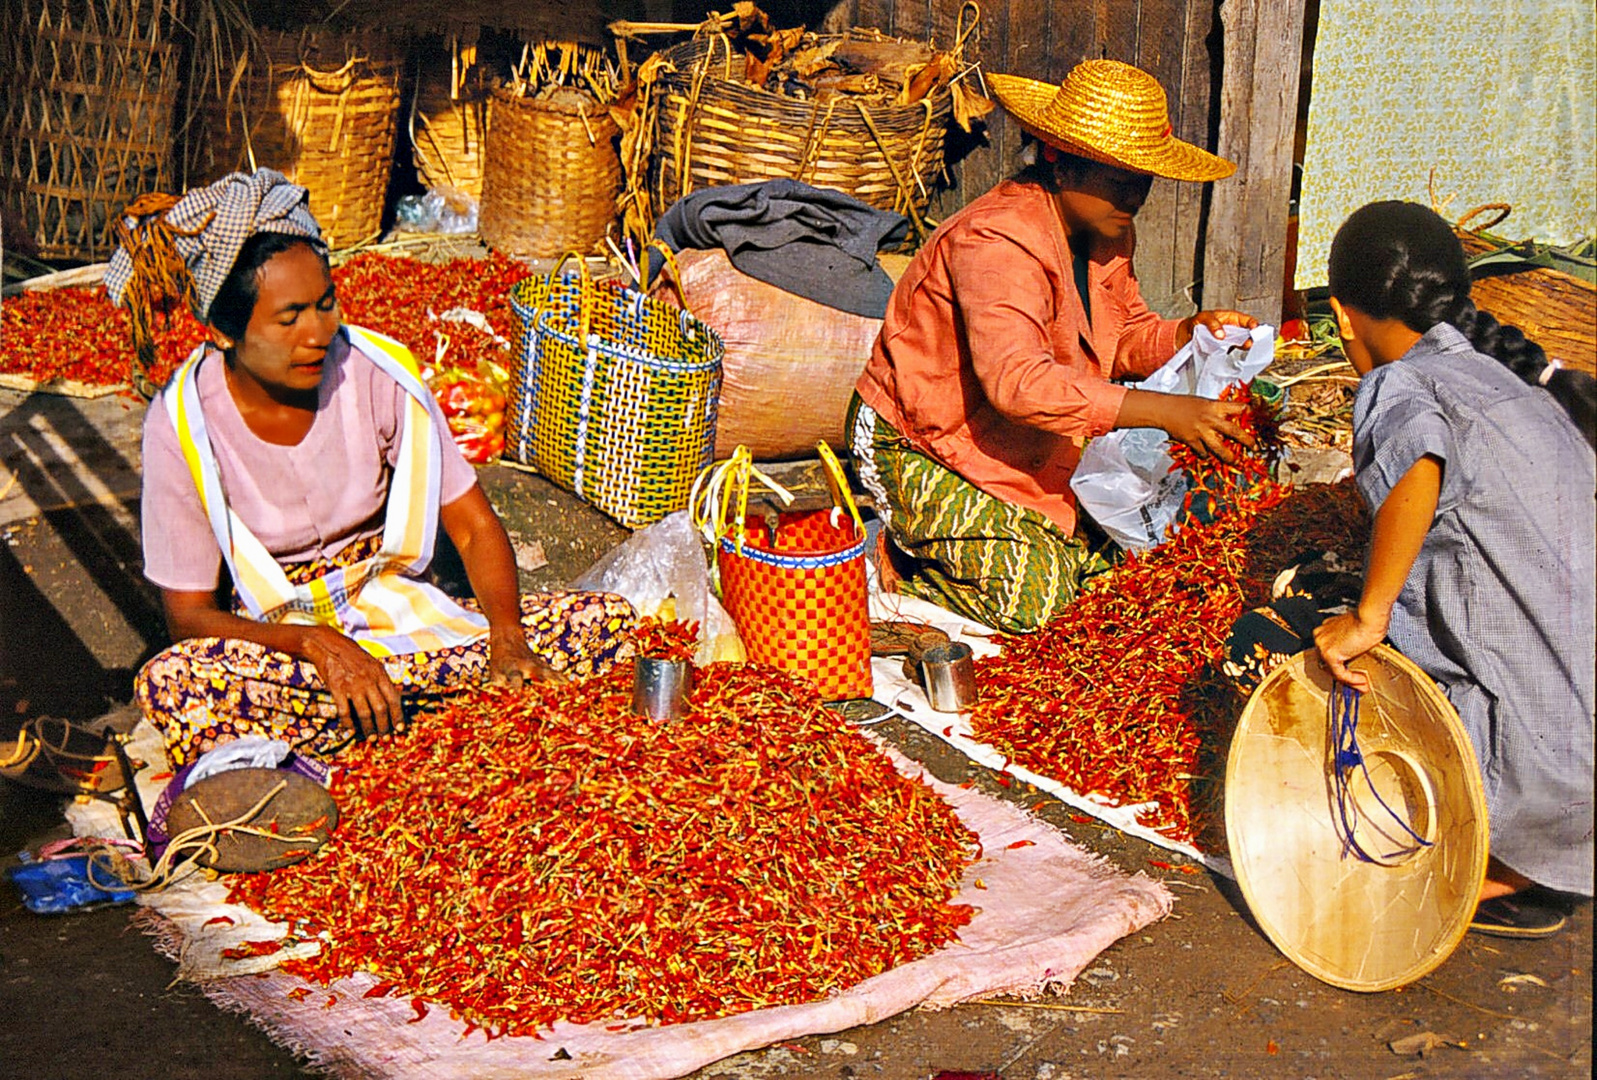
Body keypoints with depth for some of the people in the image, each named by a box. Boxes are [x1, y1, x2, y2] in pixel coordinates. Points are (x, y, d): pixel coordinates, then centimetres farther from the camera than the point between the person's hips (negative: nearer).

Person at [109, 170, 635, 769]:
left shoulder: (378, 370, -10)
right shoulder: (182, 426, -14)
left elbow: (475, 527, -6)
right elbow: (189, 615, -11)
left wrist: (508, 640, -25)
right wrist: (319, 645, -29)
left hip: (407, 620, 3)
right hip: (276, 645, -2)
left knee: (607, 622, -18)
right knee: (167, 684, -37)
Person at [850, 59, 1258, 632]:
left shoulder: (1105, 230, -1)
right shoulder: (997, 241, -31)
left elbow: (1126, 335, 11)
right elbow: (1017, 381, -44)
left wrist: (1191, 331, -13)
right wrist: (1164, 411, -50)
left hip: (1024, 442, 9)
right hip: (922, 449, -9)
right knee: (1036, 599, -18)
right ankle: (903, 553, 7)